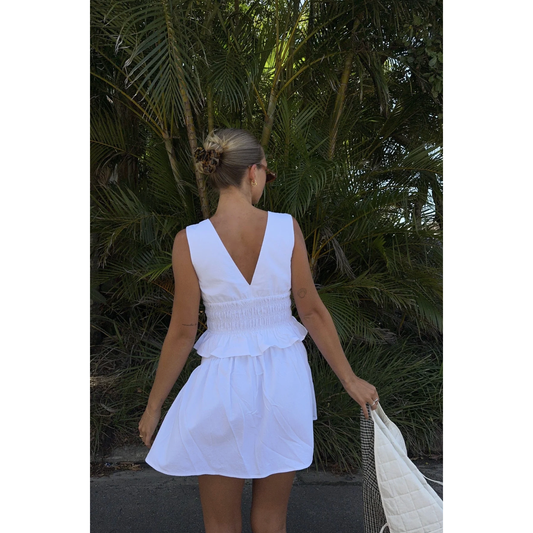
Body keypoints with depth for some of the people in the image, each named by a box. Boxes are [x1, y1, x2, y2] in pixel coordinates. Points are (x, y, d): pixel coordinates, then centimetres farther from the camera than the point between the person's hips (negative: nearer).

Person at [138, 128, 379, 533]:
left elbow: (183, 333, -10)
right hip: (284, 379, 2)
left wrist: (154, 406, 3)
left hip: (225, 382, -2)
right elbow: (312, 311, -7)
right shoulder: (287, 228, -11)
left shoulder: (189, 242, -15)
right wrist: (350, 380, 5)